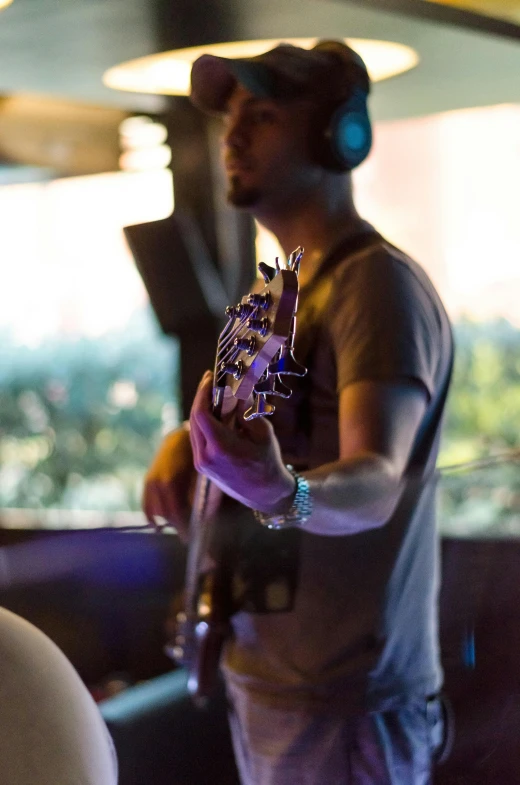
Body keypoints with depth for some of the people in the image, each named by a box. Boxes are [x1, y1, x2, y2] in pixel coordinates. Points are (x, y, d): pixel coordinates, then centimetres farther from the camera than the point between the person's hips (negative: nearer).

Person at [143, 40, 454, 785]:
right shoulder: (287, 291, 12)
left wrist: (285, 493, -50)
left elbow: (377, 482, -29)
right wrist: (187, 442, -1)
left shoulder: (379, 282, -16)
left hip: (345, 702, -8)